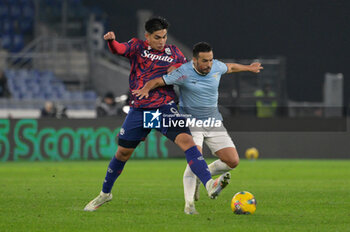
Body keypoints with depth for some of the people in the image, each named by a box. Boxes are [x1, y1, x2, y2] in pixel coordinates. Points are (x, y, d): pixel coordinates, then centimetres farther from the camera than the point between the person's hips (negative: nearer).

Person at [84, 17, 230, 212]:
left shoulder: (174, 52, 11)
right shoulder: (138, 47, 7)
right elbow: (120, 49, -13)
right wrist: (112, 41, -35)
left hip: (165, 107, 0)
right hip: (139, 108, 0)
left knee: (186, 140, -23)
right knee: (123, 152, 11)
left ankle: (210, 185, -37)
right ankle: (105, 193, 34)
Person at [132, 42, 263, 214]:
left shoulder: (216, 67, -1)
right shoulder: (184, 72, -17)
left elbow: (230, 67, 21)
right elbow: (158, 81, -14)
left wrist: (248, 68, 38)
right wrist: (145, 89, -35)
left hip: (213, 122, 5)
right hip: (190, 121, -5)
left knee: (233, 161, -4)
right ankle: (189, 204, -16)